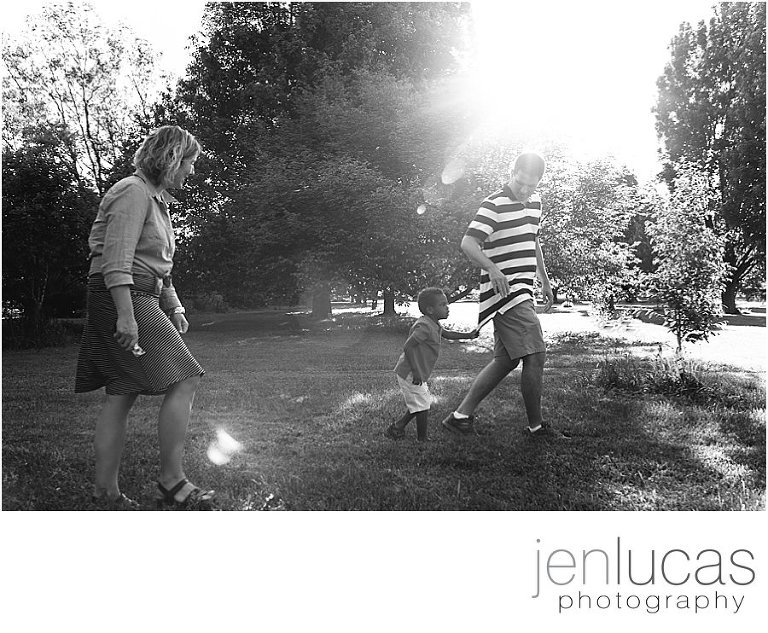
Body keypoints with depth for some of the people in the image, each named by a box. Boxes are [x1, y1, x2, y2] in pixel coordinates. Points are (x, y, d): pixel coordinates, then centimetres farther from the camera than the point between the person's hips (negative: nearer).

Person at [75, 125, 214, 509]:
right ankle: (172, 481, -7)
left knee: (121, 396, 8)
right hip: (120, 298, -10)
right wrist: (126, 315, -25)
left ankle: (105, 492, 12)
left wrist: (174, 308, 19)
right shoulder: (133, 191, -9)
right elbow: (117, 258, -19)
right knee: (184, 381, -13)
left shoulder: (156, 198, 23)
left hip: (141, 299, 10)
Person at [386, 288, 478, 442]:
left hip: (418, 373, 10)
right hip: (409, 374, -10)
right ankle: (422, 441, 11)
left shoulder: (434, 324, 9)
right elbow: (407, 347, -28)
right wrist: (416, 372, -26)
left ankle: (396, 428, 27)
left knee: (421, 404, 19)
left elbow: (447, 334, 27)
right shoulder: (424, 326, -24)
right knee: (422, 407, -2)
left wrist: (468, 335, 18)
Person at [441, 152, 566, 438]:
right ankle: (535, 425, 7)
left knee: (505, 360, 11)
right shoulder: (494, 205, -12)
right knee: (535, 356, -9)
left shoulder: (535, 203, 16)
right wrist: (492, 268, -37)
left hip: (522, 294, 9)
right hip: (504, 292, -9)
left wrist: (545, 281, 30)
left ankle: (461, 415, 15)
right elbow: (468, 243, -21)